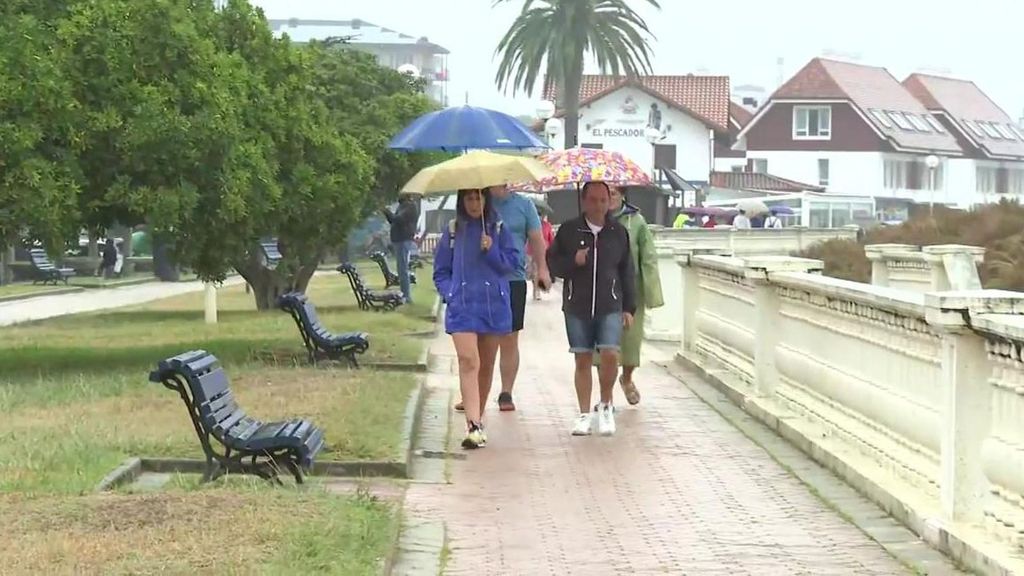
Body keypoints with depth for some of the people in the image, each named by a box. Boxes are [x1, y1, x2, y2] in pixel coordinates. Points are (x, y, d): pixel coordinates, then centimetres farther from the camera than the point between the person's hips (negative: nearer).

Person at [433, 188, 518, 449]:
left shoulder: (498, 230, 8)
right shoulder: (453, 232, 8)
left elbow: (511, 263, 3)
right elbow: (440, 271, 13)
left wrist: (491, 251, -12)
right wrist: (450, 293, -3)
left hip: (494, 304, 2)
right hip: (461, 306, -2)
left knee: (486, 365, 10)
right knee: (469, 362, -16)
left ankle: (477, 420, 25)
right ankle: (474, 426, -25)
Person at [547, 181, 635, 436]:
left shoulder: (618, 232, 6)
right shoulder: (569, 230, 3)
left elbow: (627, 272, 10)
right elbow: (552, 261, 8)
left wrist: (629, 308, 8)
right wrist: (573, 262, -13)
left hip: (610, 306, 0)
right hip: (577, 305, 0)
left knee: (610, 355, -13)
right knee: (583, 359, 4)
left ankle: (606, 405, 9)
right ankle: (584, 414, 14)